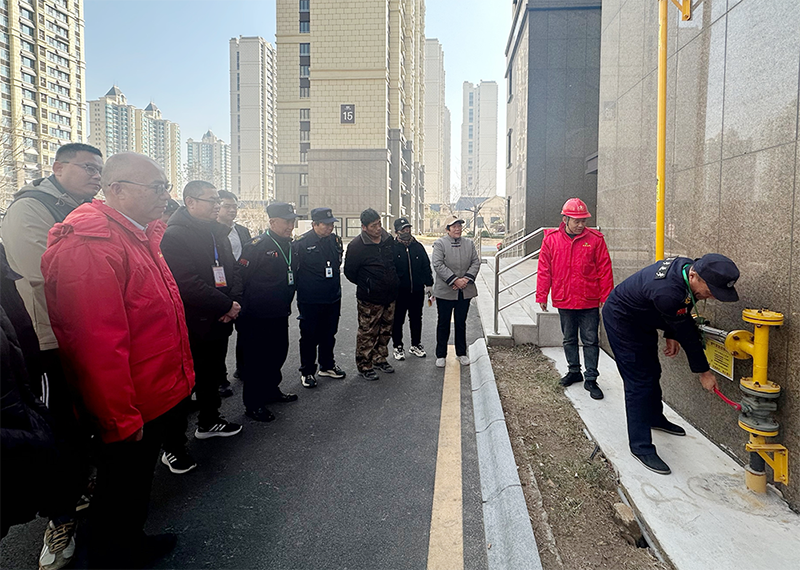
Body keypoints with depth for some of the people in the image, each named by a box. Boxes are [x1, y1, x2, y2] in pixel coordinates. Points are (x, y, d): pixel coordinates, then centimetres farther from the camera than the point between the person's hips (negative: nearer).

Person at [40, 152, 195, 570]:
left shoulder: (139, 235, 9)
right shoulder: (90, 244, -24)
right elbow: (96, 341, -27)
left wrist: (177, 376, 18)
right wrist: (120, 420, -21)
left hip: (154, 398, 10)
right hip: (128, 410, -9)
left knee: (138, 484, 26)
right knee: (121, 491, 12)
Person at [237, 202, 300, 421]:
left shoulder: (289, 246, 9)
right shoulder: (256, 246, -16)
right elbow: (241, 278, -17)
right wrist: (244, 307, -14)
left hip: (280, 314, 8)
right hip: (257, 316, -8)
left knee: (278, 353, 18)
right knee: (256, 358, 2)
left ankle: (271, 390, 36)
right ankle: (253, 404, 14)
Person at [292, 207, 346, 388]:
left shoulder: (335, 240, 5)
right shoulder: (301, 243, -15)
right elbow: (293, 270, -12)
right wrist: (302, 288, -10)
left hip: (333, 298, 6)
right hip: (310, 300, -6)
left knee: (329, 334, 17)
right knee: (309, 337, 5)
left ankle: (327, 366, 34)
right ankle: (307, 372, 20)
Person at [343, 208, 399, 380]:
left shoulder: (388, 239, 3)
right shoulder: (356, 245, -16)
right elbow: (349, 272, -8)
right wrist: (366, 286, 1)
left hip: (390, 296, 6)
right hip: (370, 300, -6)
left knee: (385, 331, 17)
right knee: (367, 334, 0)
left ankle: (380, 359, 34)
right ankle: (364, 367, 13)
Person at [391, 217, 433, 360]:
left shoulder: (418, 247, 7)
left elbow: (426, 267, 13)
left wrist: (428, 284, 7)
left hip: (417, 291, 4)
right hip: (399, 292, -3)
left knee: (416, 319, 14)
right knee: (398, 320, 6)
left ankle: (416, 345, 29)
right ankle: (398, 347, 21)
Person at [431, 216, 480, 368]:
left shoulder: (469, 243, 9)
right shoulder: (440, 243, -4)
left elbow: (476, 263, 5)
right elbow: (438, 265, -14)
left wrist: (467, 279, -11)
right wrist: (454, 280, -18)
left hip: (465, 291, 3)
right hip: (445, 291, -3)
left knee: (461, 323, 13)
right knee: (443, 324, 6)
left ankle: (462, 353, 26)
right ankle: (441, 355, 18)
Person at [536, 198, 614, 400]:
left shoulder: (595, 239, -4)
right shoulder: (551, 239, -2)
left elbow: (604, 270, -2)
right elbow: (544, 270, 2)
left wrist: (606, 297, -3)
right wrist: (542, 296, 2)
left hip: (589, 302, -2)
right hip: (564, 301, 2)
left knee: (590, 341, 3)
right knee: (569, 339, 16)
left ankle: (591, 379, 13)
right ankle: (574, 371, 33)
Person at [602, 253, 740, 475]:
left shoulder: (687, 266, -15)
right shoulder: (667, 292, -40)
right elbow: (686, 333, -26)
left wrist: (671, 336, 4)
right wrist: (704, 372, -13)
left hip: (642, 320, 9)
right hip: (621, 320, -9)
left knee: (652, 373, 22)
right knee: (639, 382, -10)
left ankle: (655, 418, 45)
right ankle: (641, 447, -1)